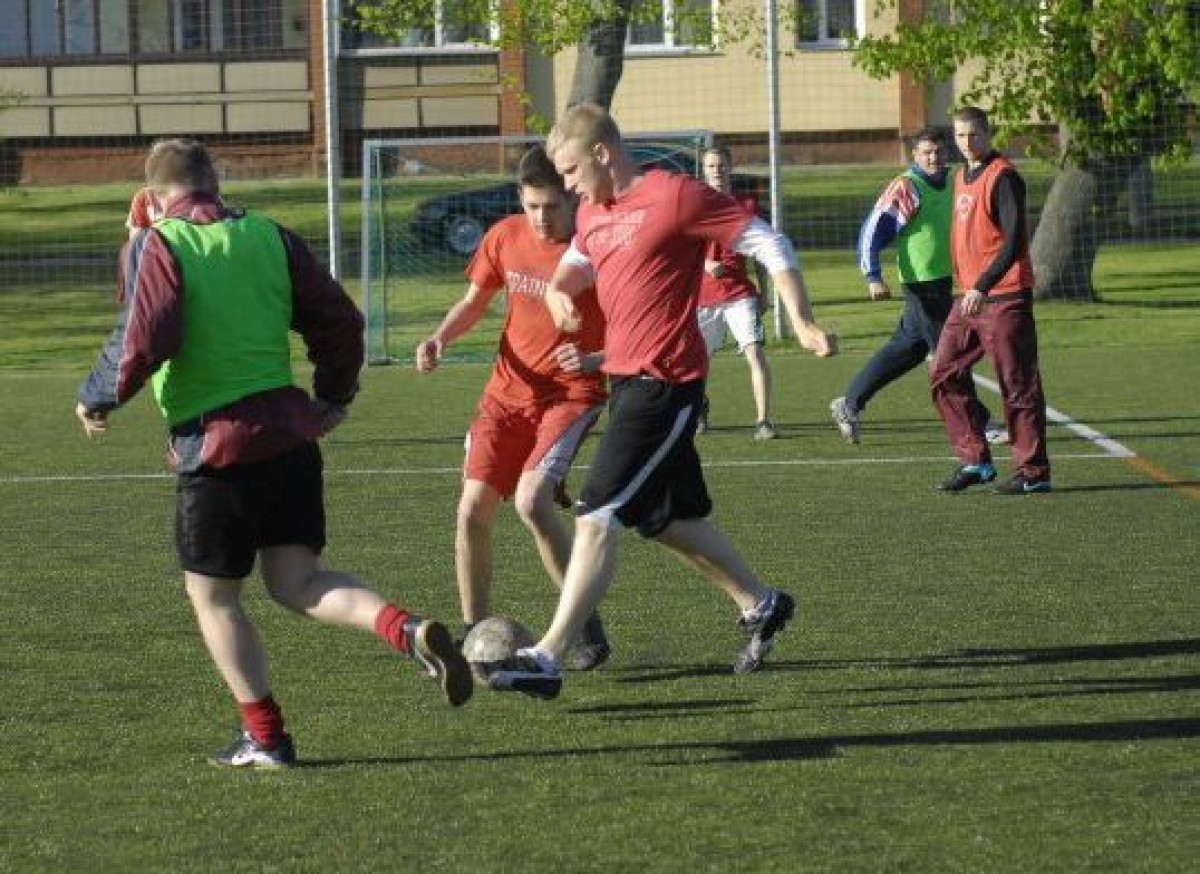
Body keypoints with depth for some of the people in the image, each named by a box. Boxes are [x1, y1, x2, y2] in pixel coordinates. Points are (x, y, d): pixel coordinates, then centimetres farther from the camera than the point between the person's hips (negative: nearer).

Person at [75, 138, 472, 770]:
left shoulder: (159, 247, -7)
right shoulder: (270, 237, 9)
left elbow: (142, 344, -17)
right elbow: (340, 321, 9)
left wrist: (97, 398, 0)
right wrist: (334, 397, 25)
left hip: (213, 444, -5)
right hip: (289, 429, 5)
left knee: (212, 595, 11)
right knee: (296, 582, 9)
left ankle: (264, 737, 9)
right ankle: (412, 632, -14)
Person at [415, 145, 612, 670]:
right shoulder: (506, 237, -1)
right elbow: (474, 301, 15)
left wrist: (595, 359, -29)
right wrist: (440, 339, -3)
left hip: (572, 394, -5)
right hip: (509, 390, 5)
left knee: (531, 500, -24)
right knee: (473, 508, -2)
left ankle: (588, 629, -10)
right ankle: (474, 635, 14)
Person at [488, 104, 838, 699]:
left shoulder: (676, 197, -13)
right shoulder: (593, 211, 11)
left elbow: (768, 243, -10)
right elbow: (578, 261, 30)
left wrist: (802, 324, -12)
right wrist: (558, 287, 6)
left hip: (664, 383, -9)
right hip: (623, 378, 9)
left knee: (598, 516, -14)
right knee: (668, 518, 18)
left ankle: (548, 659, -16)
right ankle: (761, 606, 37)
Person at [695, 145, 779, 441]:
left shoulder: (747, 205, 5)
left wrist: (763, 292, 10)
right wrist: (704, 264, -17)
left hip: (740, 294, -1)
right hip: (702, 294, 1)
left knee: (755, 353, -16)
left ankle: (763, 420, -17)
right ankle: (700, 408, 41)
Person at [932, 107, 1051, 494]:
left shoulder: (1003, 178, -13)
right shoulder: (962, 176, 15)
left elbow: (1014, 241, -21)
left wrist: (982, 288, -28)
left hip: (1004, 298, -9)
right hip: (970, 297, 9)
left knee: (1018, 386, -3)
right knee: (945, 374, 5)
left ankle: (1033, 473, 3)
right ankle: (975, 460, 11)